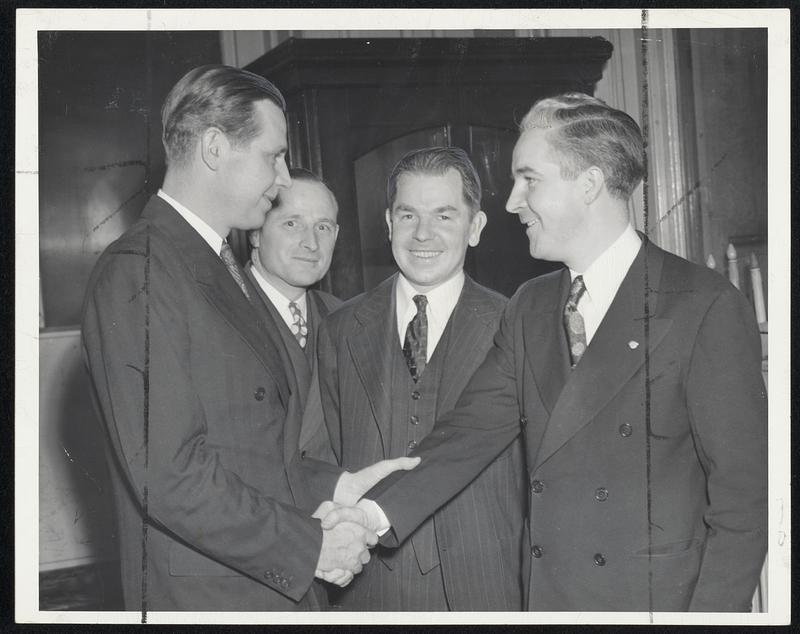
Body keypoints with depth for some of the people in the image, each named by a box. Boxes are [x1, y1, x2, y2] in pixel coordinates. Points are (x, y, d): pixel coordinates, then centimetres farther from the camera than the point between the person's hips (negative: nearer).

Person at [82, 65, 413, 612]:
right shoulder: (137, 272, -17)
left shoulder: (226, 269, 12)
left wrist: (332, 487, 2)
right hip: (210, 594, -8)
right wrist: (310, 547, -17)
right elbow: (167, 475, -22)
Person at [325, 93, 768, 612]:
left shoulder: (708, 306, -11)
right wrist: (379, 513, -13)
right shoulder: (529, 307, 8)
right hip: (545, 596, 5)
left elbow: (742, 490, -11)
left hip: (661, 599, -4)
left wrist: (712, 612, -16)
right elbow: (475, 427, -1)